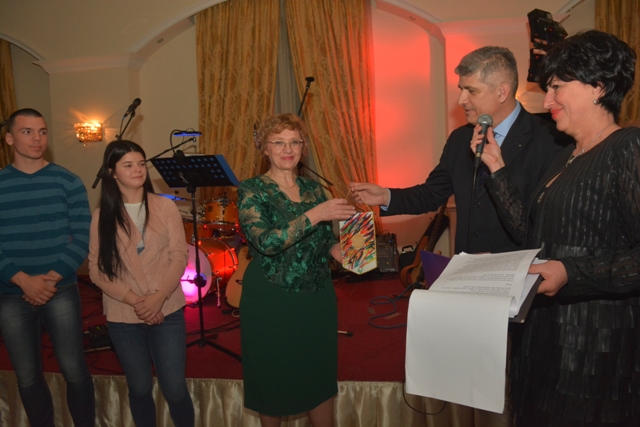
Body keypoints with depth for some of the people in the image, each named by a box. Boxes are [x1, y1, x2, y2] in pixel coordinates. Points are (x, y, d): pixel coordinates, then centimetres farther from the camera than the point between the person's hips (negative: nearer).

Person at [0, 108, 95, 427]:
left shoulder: (68, 182, -1)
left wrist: (52, 278, -13)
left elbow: (83, 238, -4)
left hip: (61, 291, -1)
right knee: (27, 377, 10)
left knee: (74, 371, 3)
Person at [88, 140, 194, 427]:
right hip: (122, 317, 1)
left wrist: (158, 298, -17)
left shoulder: (166, 207, 0)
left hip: (167, 312, 0)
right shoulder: (102, 216, 0)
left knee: (175, 389, 1)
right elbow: (96, 270, -4)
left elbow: (179, 257, -4)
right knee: (140, 388, 14)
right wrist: (134, 301, -14)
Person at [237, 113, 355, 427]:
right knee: (271, 377, 12)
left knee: (320, 376, 12)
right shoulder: (252, 191, -7)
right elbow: (266, 242, -23)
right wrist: (314, 215, -27)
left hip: (317, 297, 4)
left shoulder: (313, 189, 7)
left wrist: (336, 249, -7)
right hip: (271, 300, -4)